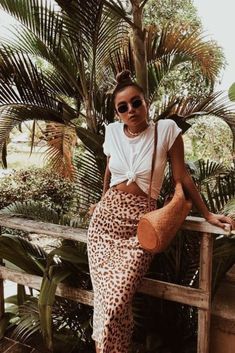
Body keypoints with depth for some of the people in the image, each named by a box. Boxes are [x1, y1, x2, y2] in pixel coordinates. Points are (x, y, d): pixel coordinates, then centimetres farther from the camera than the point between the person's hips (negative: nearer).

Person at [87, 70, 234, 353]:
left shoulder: (166, 129, -4)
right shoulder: (112, 131, 6)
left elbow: (182, 178, 1)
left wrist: (207, 215, 3)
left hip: (140, 224, -3)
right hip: (106, 218, 3)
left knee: (116, 302, -11)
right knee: (105, 299, 0)